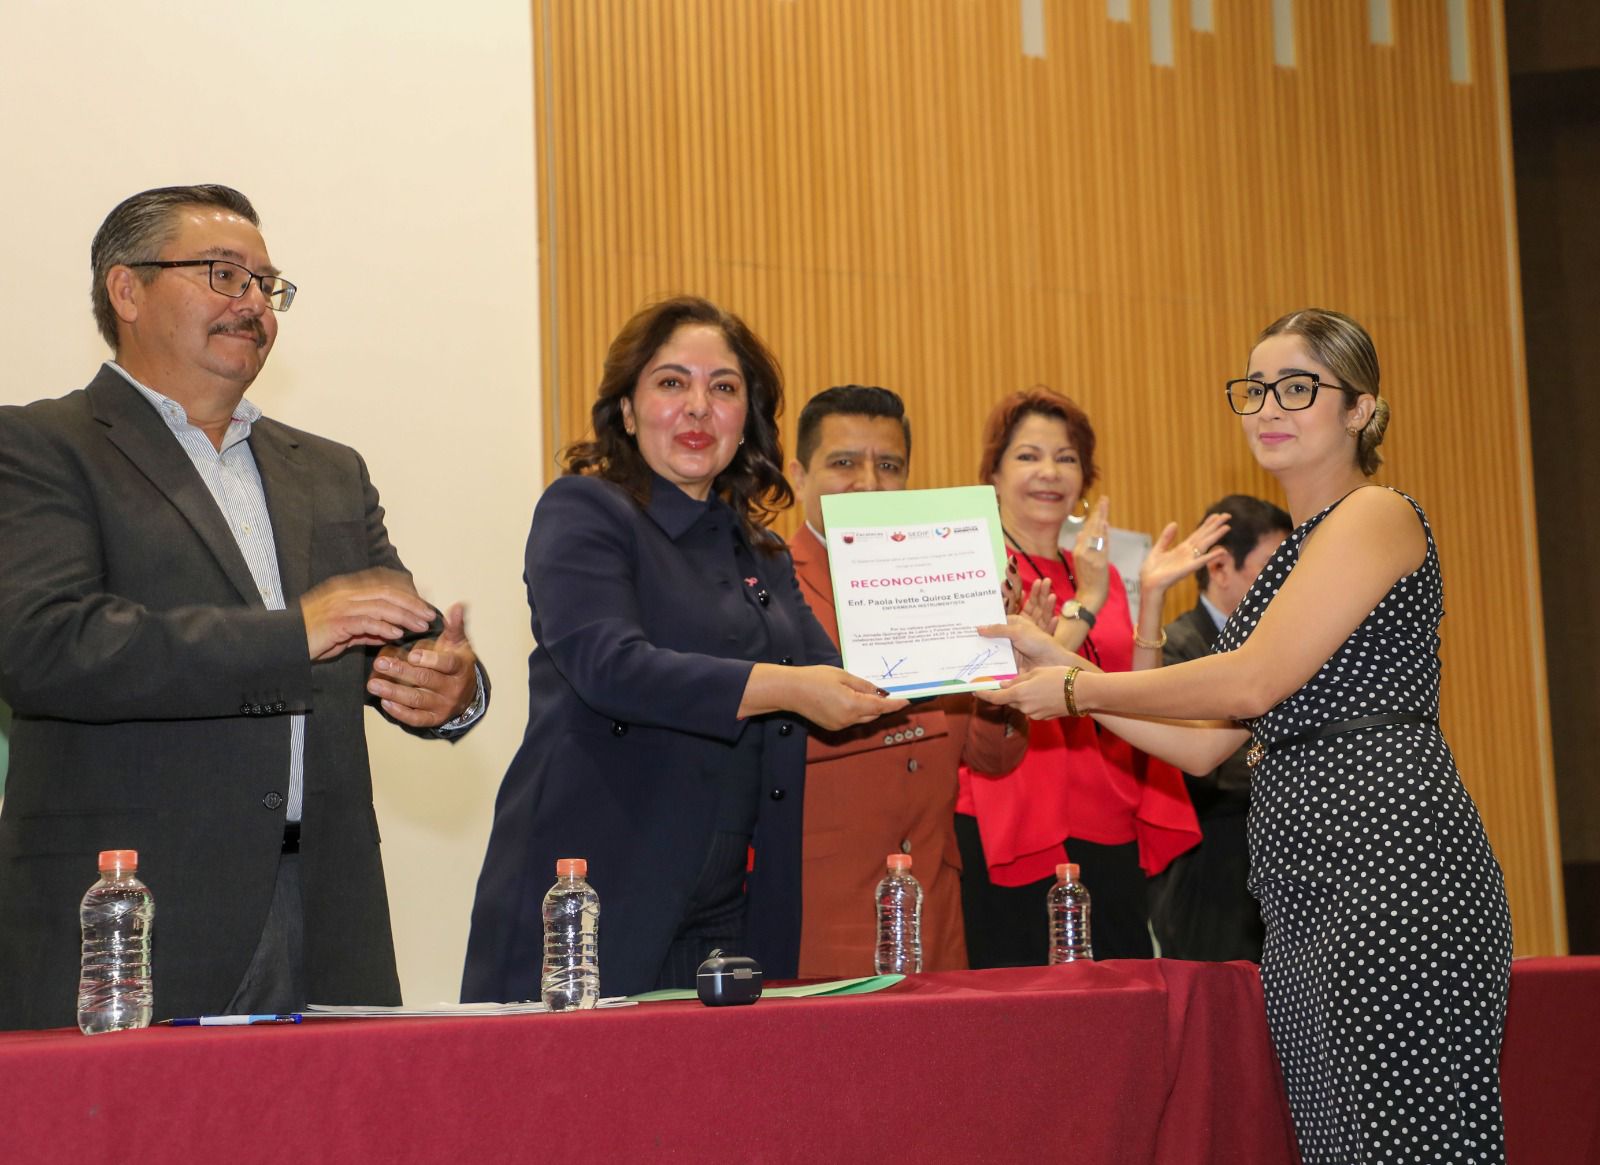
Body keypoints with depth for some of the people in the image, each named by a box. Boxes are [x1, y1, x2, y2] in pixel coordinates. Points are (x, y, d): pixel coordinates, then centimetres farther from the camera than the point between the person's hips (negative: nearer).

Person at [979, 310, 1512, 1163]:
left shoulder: (1376, 517, -4)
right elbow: (1203, 744, 19)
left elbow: (1253, 681, -13)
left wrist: (1076, 691, -6)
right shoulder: (1292, 552, 23)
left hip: (1386, 860, -9)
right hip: (1305, 897, 9)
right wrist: (1064, 666, 14)